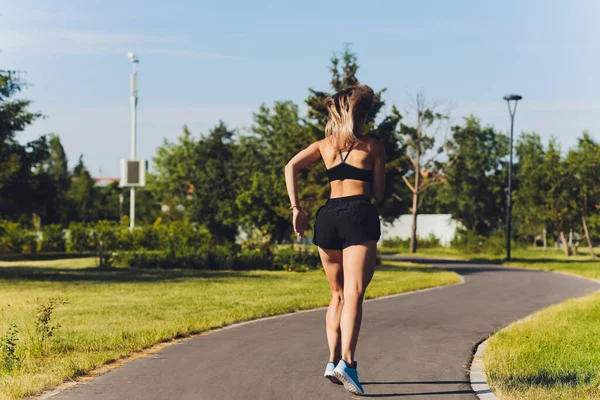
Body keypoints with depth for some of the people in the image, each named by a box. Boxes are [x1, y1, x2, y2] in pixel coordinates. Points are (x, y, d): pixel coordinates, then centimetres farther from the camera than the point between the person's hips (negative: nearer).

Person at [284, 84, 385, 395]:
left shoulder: (324, 145, 18)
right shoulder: (373, 146, 9)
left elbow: (291, 167, 2)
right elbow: (378, 192, 12)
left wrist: (296, 208, 1)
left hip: (328, 216, 4)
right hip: (359, 215, -4)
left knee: (338, 294, 18)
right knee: (354, 293, -14)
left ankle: (333, 359, 9)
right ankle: (346, 361, -30)